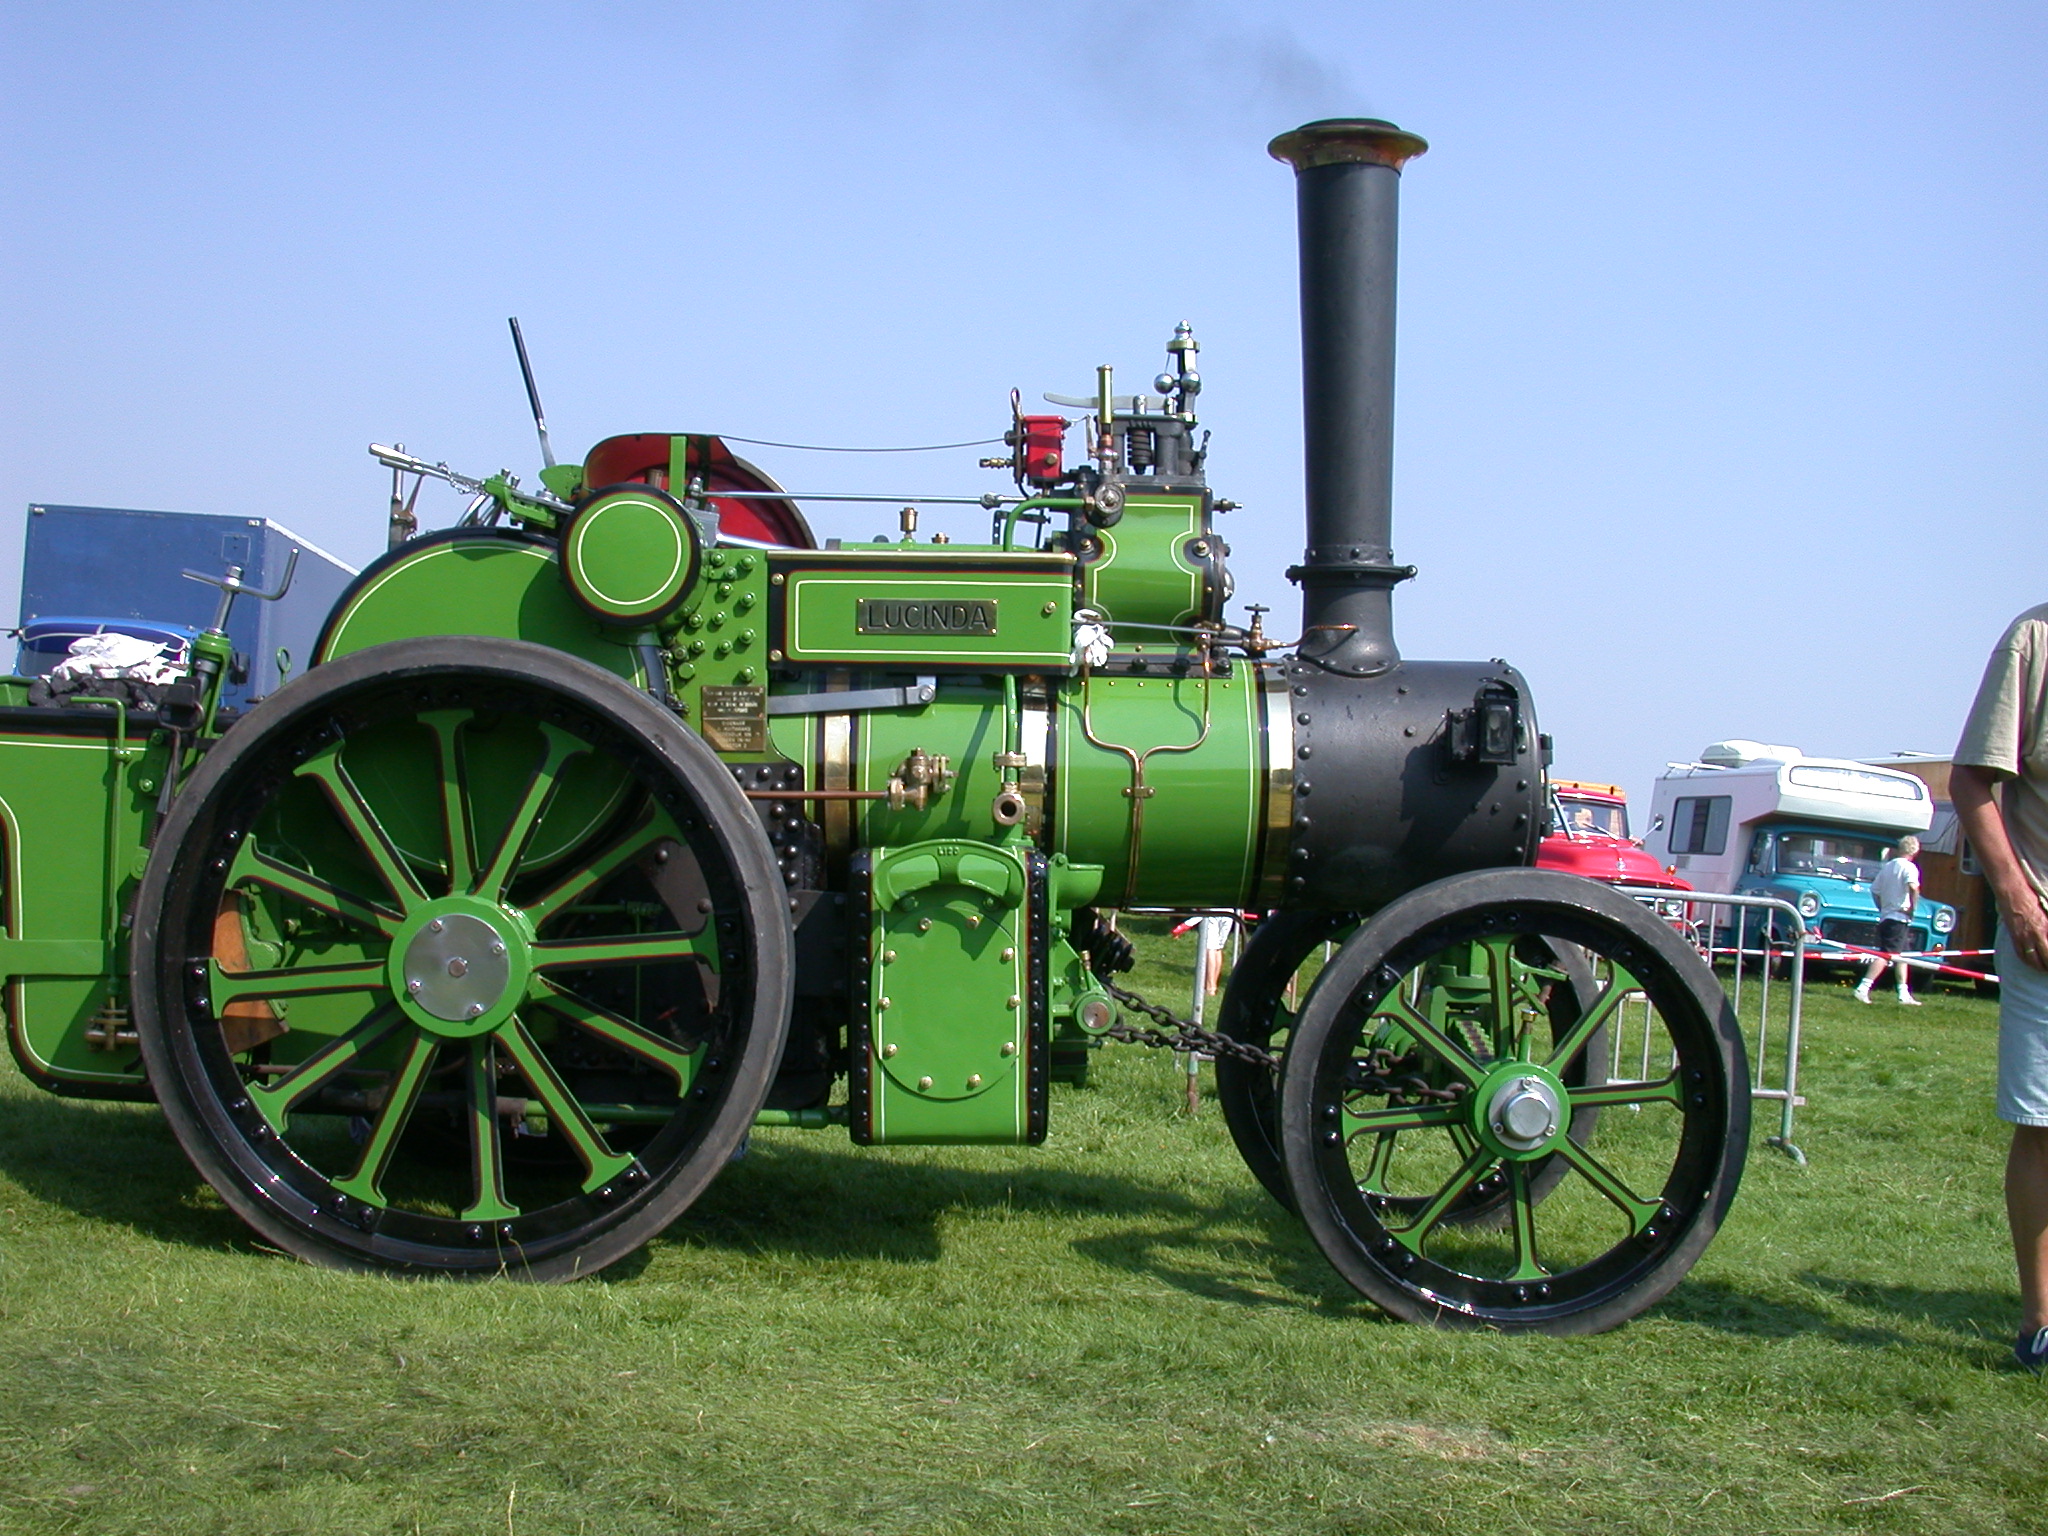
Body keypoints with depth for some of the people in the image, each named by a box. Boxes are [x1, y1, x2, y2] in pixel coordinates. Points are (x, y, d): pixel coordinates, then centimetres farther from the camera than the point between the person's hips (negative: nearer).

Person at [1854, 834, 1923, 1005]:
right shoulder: (1909, 867, -8)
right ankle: (1863, 988, -20)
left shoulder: (1886, 866, 13)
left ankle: (1904, 995, 18)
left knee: (1901, 956, 16)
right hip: (1900, 918, -8)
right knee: (1886, 955, -11)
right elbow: (1913, 887, -27)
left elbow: (1874, 890, 17)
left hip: (1885, 916, 8)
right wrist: (1912, 907, -16)